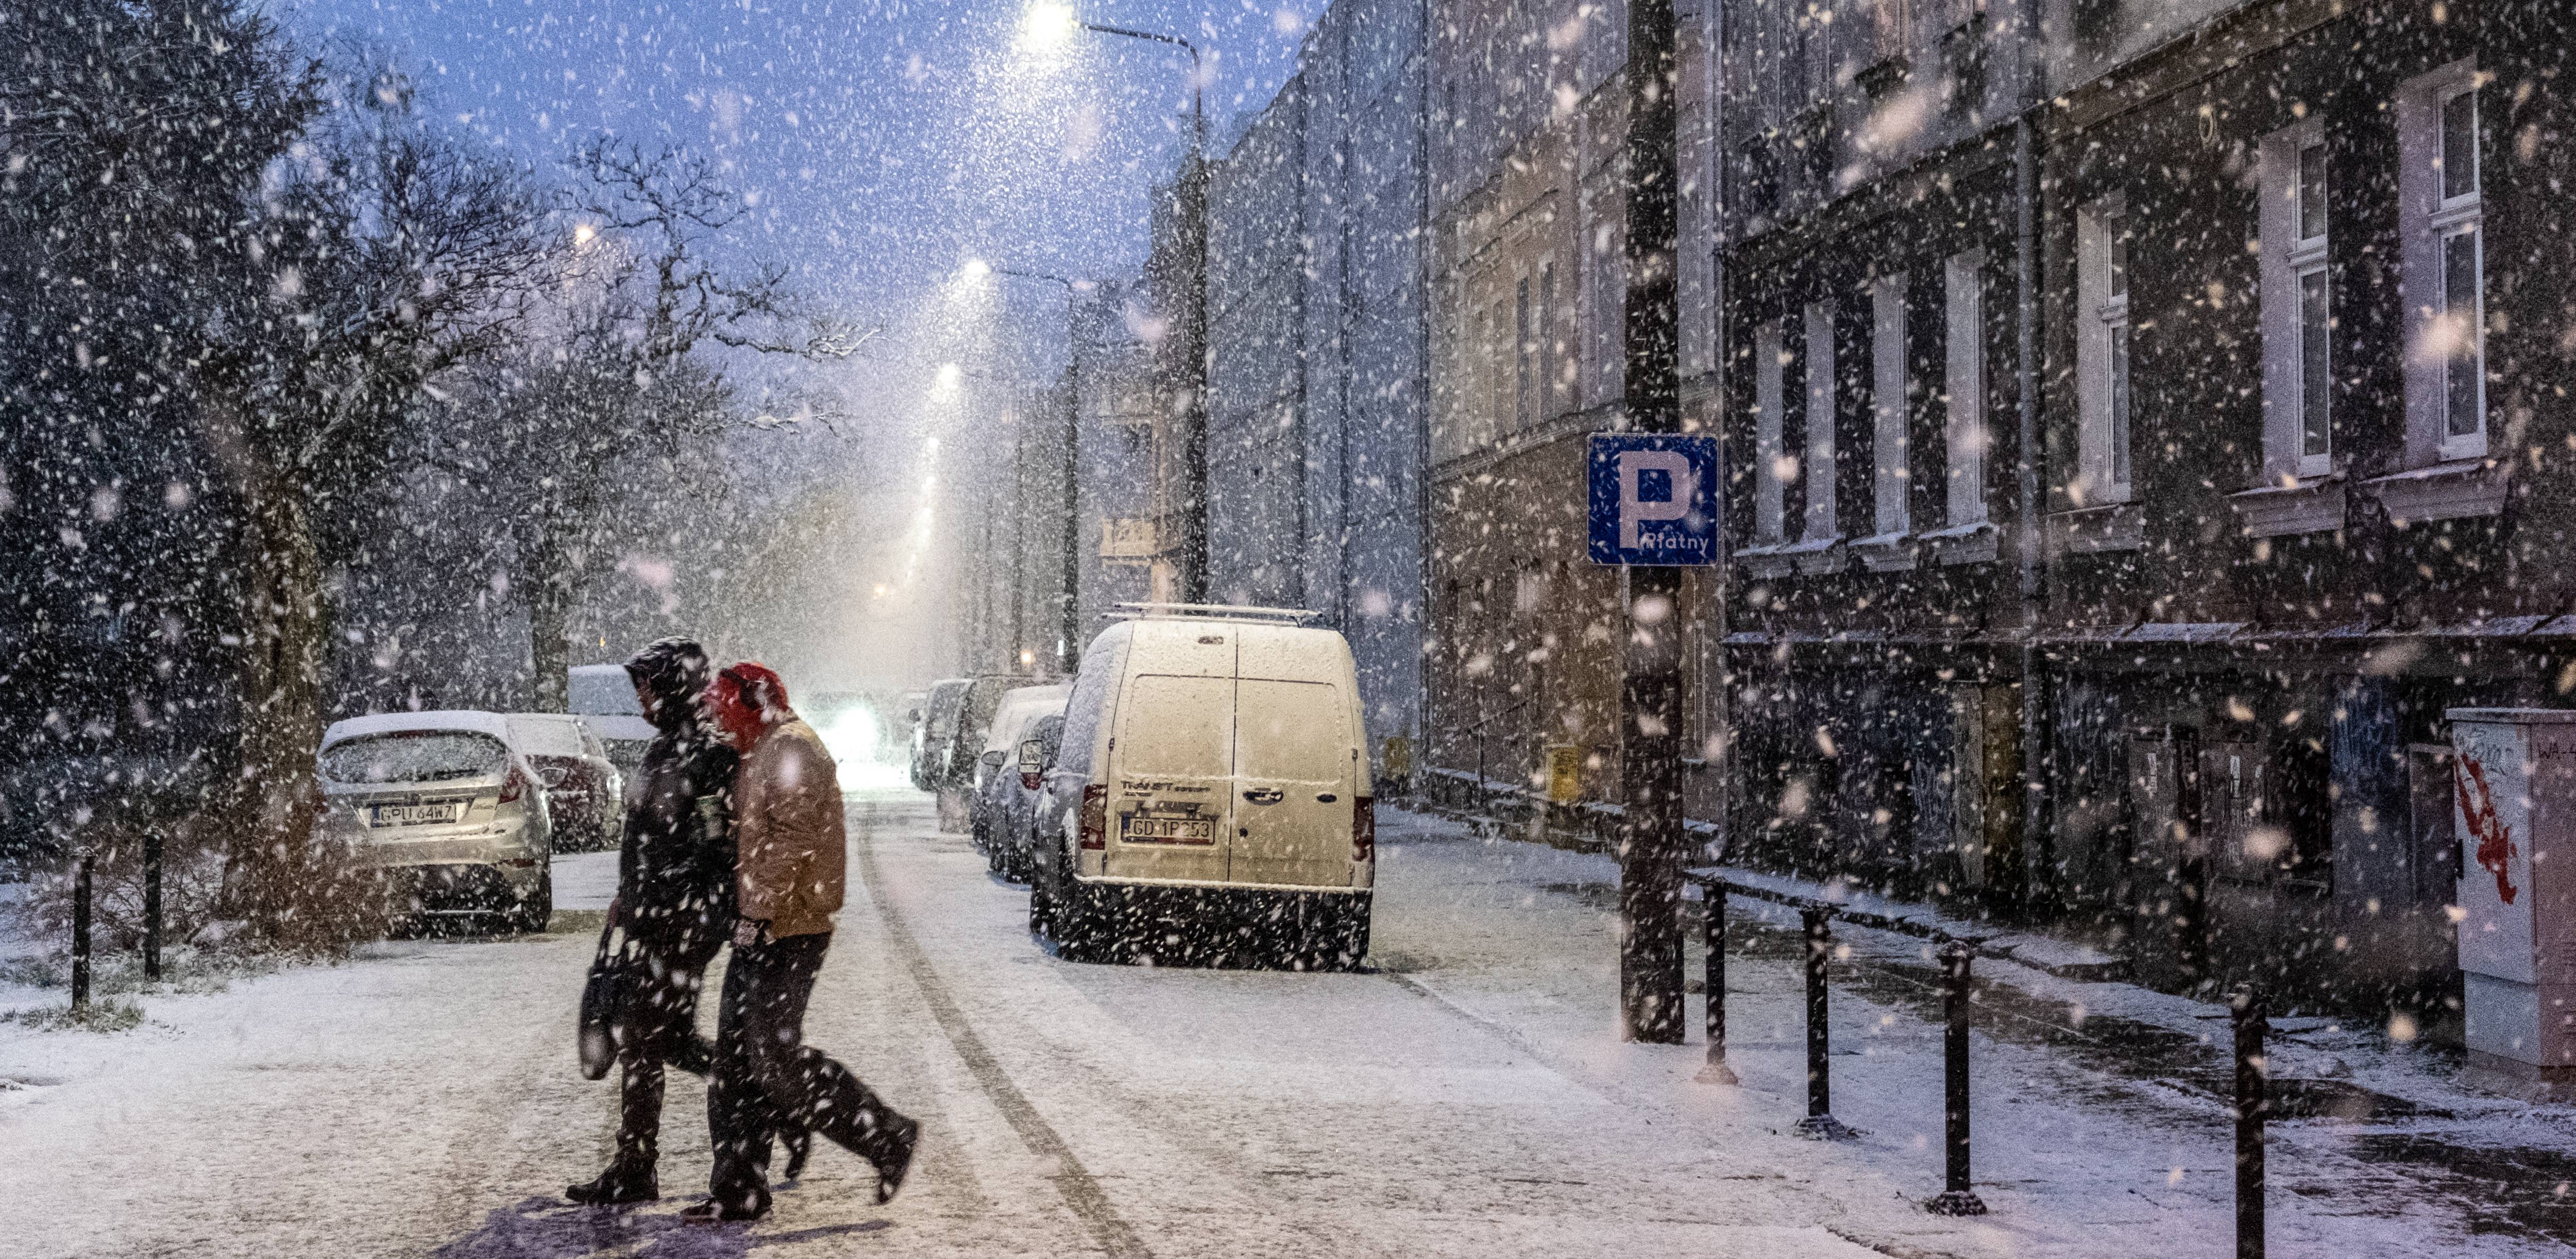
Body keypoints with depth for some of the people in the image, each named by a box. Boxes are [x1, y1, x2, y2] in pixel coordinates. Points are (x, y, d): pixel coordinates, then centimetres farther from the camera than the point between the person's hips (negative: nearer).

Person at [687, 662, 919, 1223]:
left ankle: (887, 1137, 0)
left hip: (785, 932, -10)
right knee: (735, 1055, 9)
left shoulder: (791, 749, -13)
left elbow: (793, 842, -22)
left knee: (775, 1056, -11)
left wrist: (759, 913, -21)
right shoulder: (764, 752, 20)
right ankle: (739, 1188, 14)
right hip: (761, 929, 10)